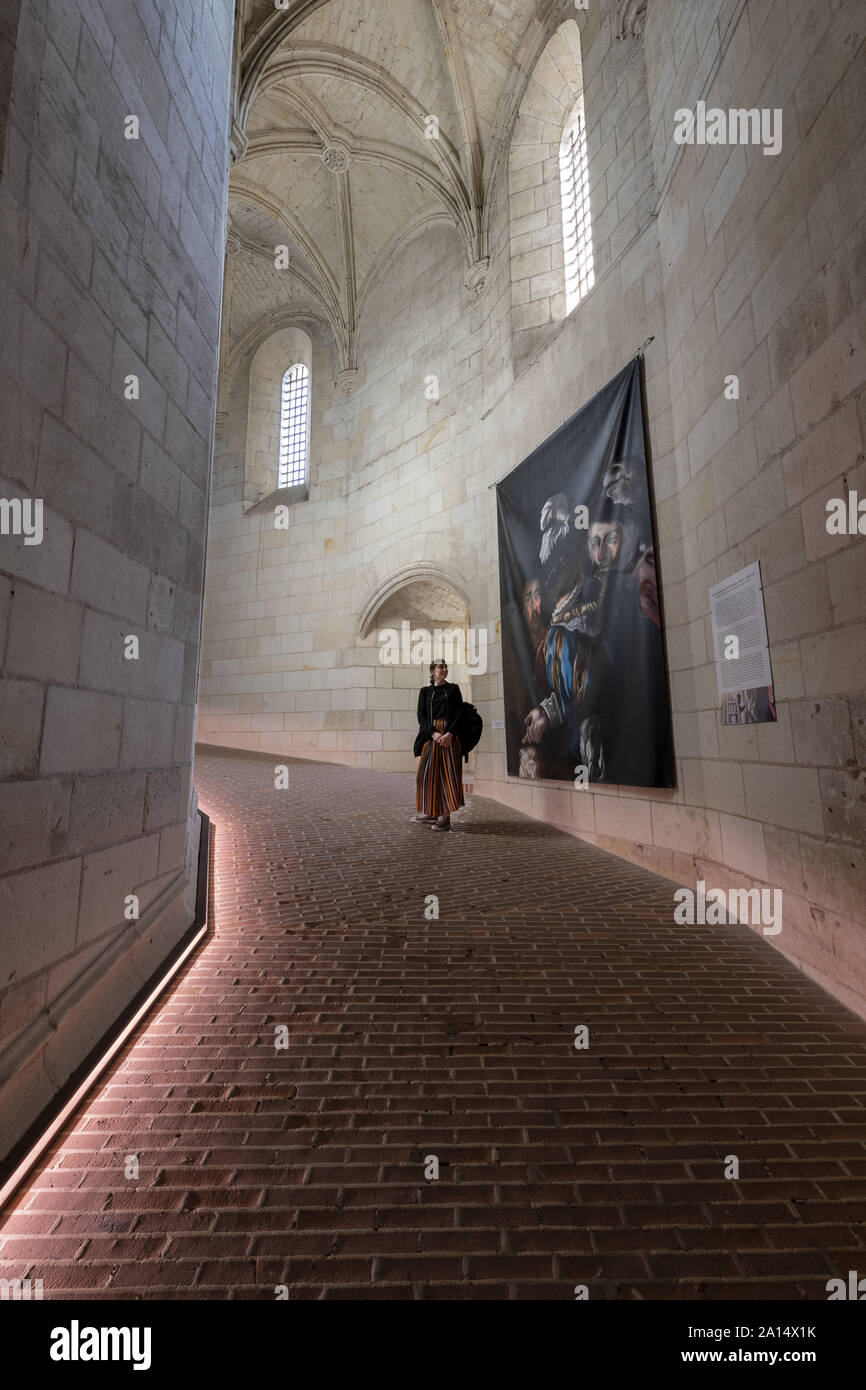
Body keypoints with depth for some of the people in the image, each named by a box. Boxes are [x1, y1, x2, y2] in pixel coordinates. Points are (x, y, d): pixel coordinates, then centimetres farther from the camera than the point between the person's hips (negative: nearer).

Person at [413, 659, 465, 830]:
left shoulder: (453, 689, 10)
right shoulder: (425, 691, 13)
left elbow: (459, 713, 2)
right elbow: (421, 716, 5)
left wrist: (449, 733, -13)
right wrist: (433, 733, -12)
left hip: (450, 735, -2)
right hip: (431, 734, 2)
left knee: (449, 772, -6)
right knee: (428, 772, 1)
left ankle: (445, 817, -3)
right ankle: (430, 813, 12)